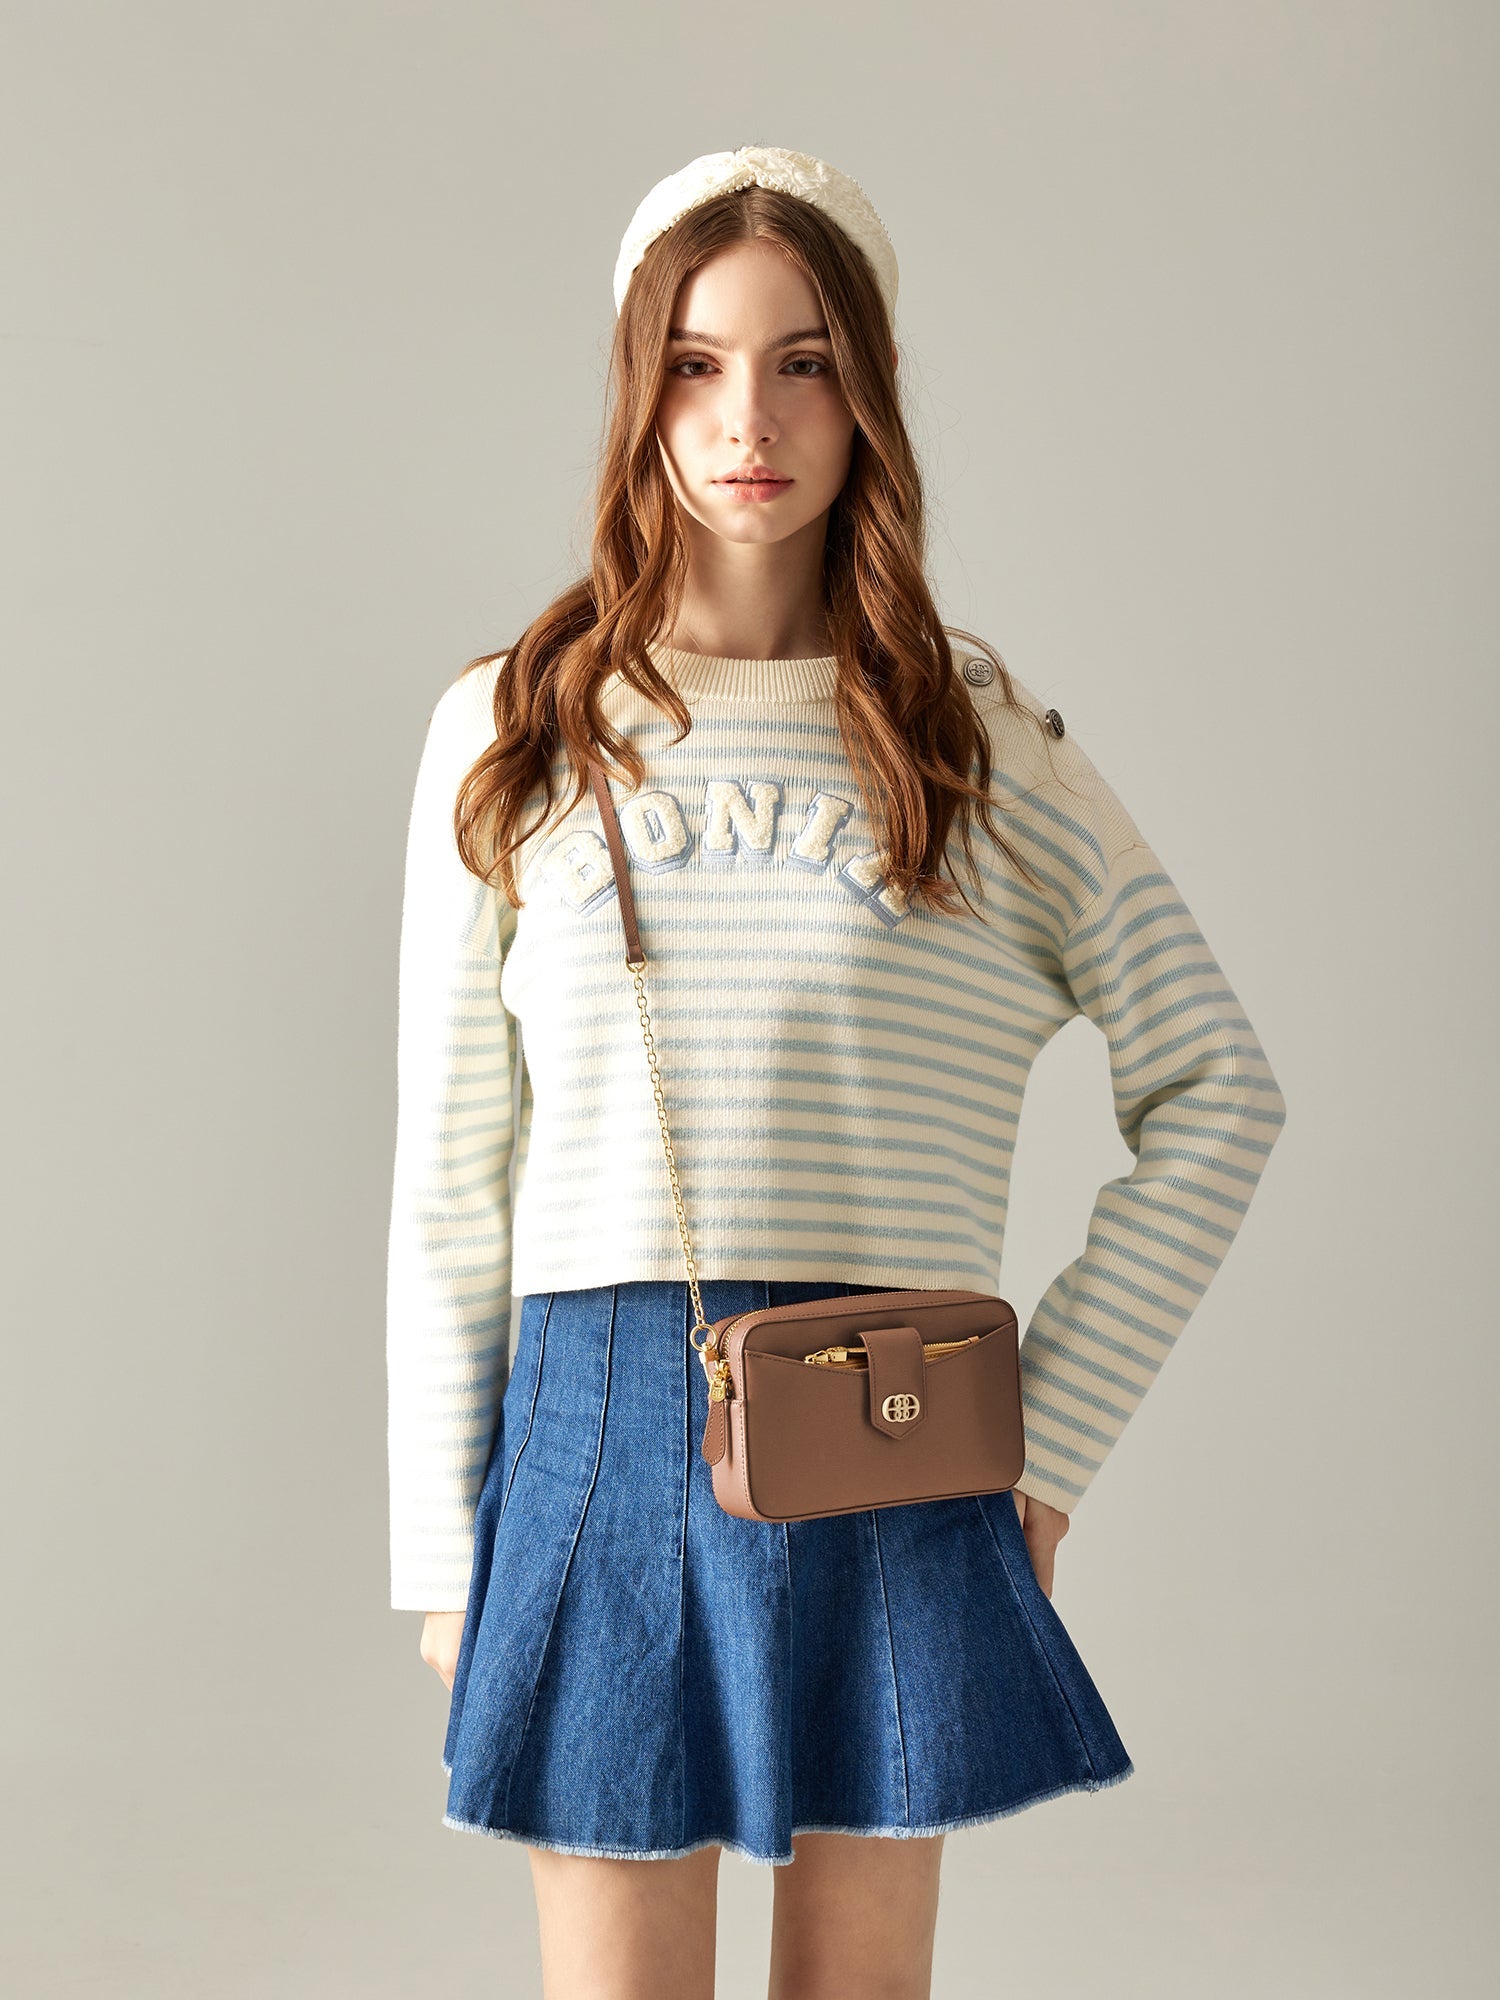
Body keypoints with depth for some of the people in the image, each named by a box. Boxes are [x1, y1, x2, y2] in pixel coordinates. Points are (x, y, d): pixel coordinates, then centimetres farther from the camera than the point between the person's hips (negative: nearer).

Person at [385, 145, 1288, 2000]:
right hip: (596, 1435, 0)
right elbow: (452, 1175, 6)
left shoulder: (982, 748, 2)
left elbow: (1217, 1095, 7)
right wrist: (440, 1548, 5)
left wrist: (1052, 1431, 1)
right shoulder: (504, 740, 4)